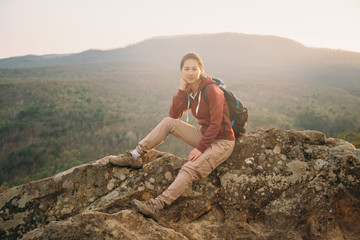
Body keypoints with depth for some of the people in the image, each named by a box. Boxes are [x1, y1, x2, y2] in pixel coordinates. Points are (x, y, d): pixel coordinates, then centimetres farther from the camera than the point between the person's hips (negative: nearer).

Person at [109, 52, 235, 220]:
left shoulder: (211, 90, -19)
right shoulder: (189, 90, 4)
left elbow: (216, 124, -21)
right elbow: (174, 114, -3)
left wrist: (200, 148, -23)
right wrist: (181, 89, -12)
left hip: (222, 142, -7)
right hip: (204, 135, 7)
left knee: (189, 169, -30)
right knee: (168, 122, -7)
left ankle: (156, 207, -37)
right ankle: (134, 157, -5)